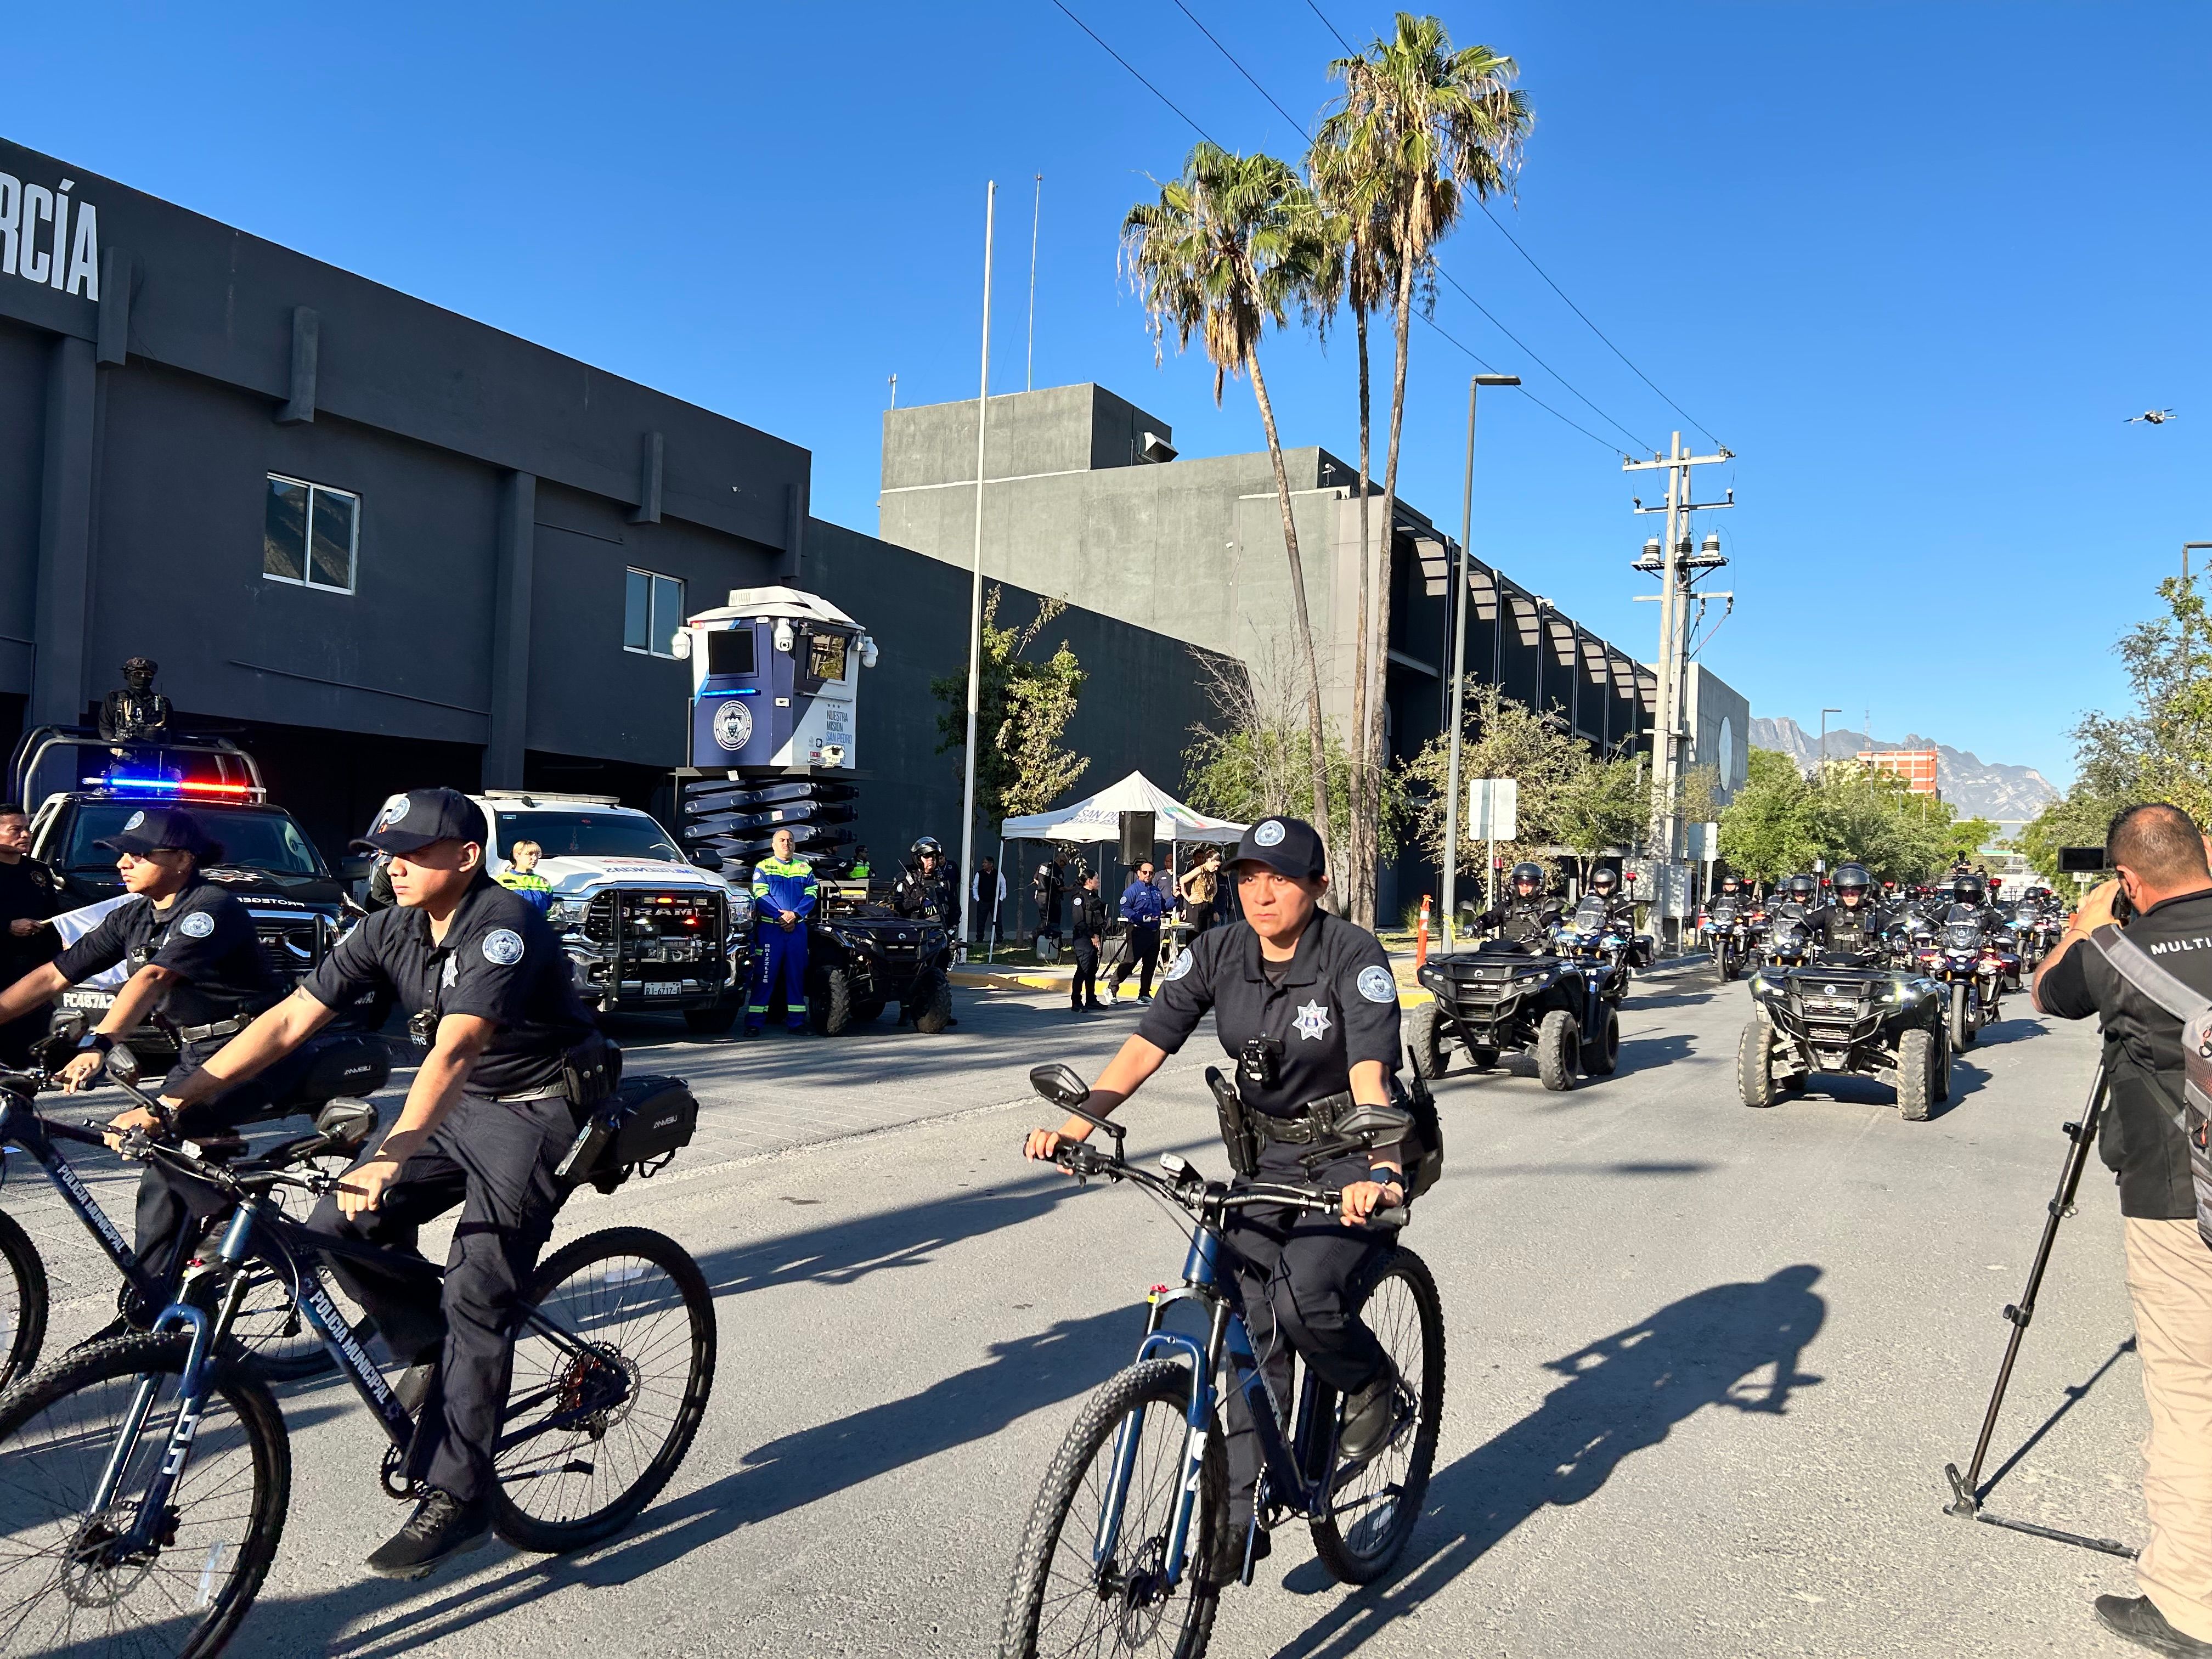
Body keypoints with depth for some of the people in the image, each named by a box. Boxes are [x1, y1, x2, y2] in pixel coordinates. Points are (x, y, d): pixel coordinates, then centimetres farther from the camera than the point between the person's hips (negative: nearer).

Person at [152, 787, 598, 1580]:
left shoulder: (502, 927, -25)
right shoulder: (392, 929, -2)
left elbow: (454, 1050, -38)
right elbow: (289, 1020, -4)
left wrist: (391, 1159, -48)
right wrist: (176, 1098, -12)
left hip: (541, 1112, -8)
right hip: (460, 1104, 8)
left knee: (475, 1295, -14)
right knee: (337, 1228, -7)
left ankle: (456, 1500, -4)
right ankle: (434, 1348, 17)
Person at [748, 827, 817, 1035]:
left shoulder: (805, 869, 16)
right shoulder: (763, 867, 8)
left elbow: (811, 895, 5)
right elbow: (761, 896, -4)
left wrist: (795, 914, -12)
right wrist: (780, 917, -15)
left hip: (798, 928, 3)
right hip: (770, 927, -3)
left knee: (796, 974, 5)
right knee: (765, 975, -6)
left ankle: (796, 1021, 11)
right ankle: (754, 1022, -4)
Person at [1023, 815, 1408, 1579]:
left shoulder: (1353, 956, -20)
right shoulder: (1218, 954, -8)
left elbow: (1371, 1073, -32)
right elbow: (1146, 1045, -15)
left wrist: (1381, 1170, -48)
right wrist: (1074, 1126, -28)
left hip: (1354, 1155, -4)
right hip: (1268, 1154, 5)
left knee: (1303, 1297, -25)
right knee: (1253, 1329, -3)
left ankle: (1372, 1382, 8)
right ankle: (1242, 1514, 7)